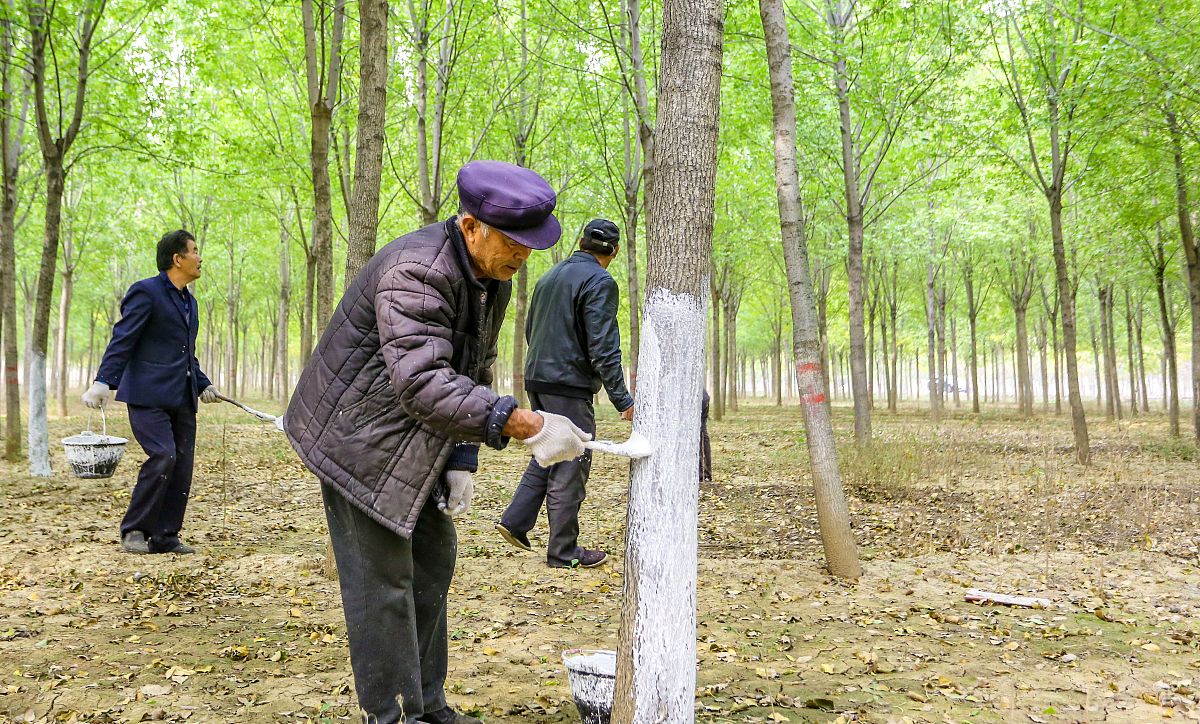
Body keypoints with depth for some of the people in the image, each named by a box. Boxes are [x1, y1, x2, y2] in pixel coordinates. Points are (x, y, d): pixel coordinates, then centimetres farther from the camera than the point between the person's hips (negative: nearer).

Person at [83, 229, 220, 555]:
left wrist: (203, 384, 21)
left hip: (182, 398, 8)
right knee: (163, 457, -18)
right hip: (149, 394, -8)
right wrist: (103, 382, -20)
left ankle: (165, 537, 12)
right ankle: (134, 530, -2)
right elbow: (121, 341, -12)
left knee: (182, 466, 4)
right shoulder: (145, 292, -5)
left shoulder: (190, 301, 20)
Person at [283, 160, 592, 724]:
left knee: (434, 557, 14)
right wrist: (524, 425, -45)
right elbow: (423, 383, -39)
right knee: (382, 578, -5)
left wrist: (461, 461, 1)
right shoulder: (415, 272, -29)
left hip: (413, 441, 9)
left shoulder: (494, 280, 2)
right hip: (359, 438, -9)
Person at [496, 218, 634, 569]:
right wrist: (622, 399, -16)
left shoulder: (549, 277, 14)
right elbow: (603, 348, -18)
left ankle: (515, 521, 16)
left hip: (536, 380, 8)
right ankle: (563, 551, 8)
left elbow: (530, 331, 22)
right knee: (570, 466, 1)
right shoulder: (600, 282, -12)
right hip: (570, 385, -8)